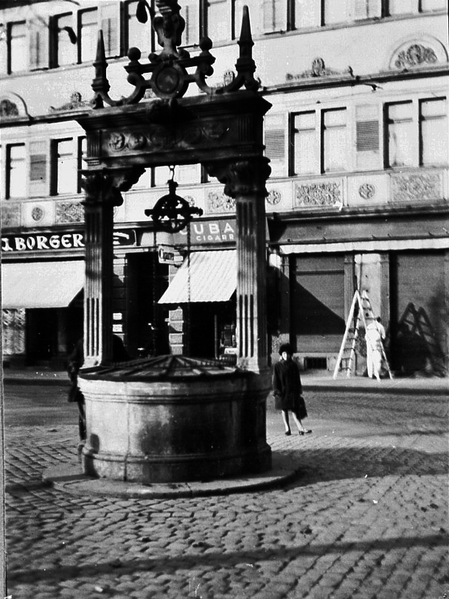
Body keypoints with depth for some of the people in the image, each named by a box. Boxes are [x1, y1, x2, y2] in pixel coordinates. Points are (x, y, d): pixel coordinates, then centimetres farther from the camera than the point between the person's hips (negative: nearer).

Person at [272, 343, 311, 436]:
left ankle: (300, 428, -11)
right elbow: (275, 379, -1)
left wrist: (299, 390, 7)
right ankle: (287, 428, 11)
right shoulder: (277, 366, 1)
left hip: (292, 390, 1)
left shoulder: (294, 365, 6)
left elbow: (297, 379, 10)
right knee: (284, 409, 6)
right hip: (282, 391, 0)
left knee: (294, 409, -6)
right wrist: (276, 390, -9)